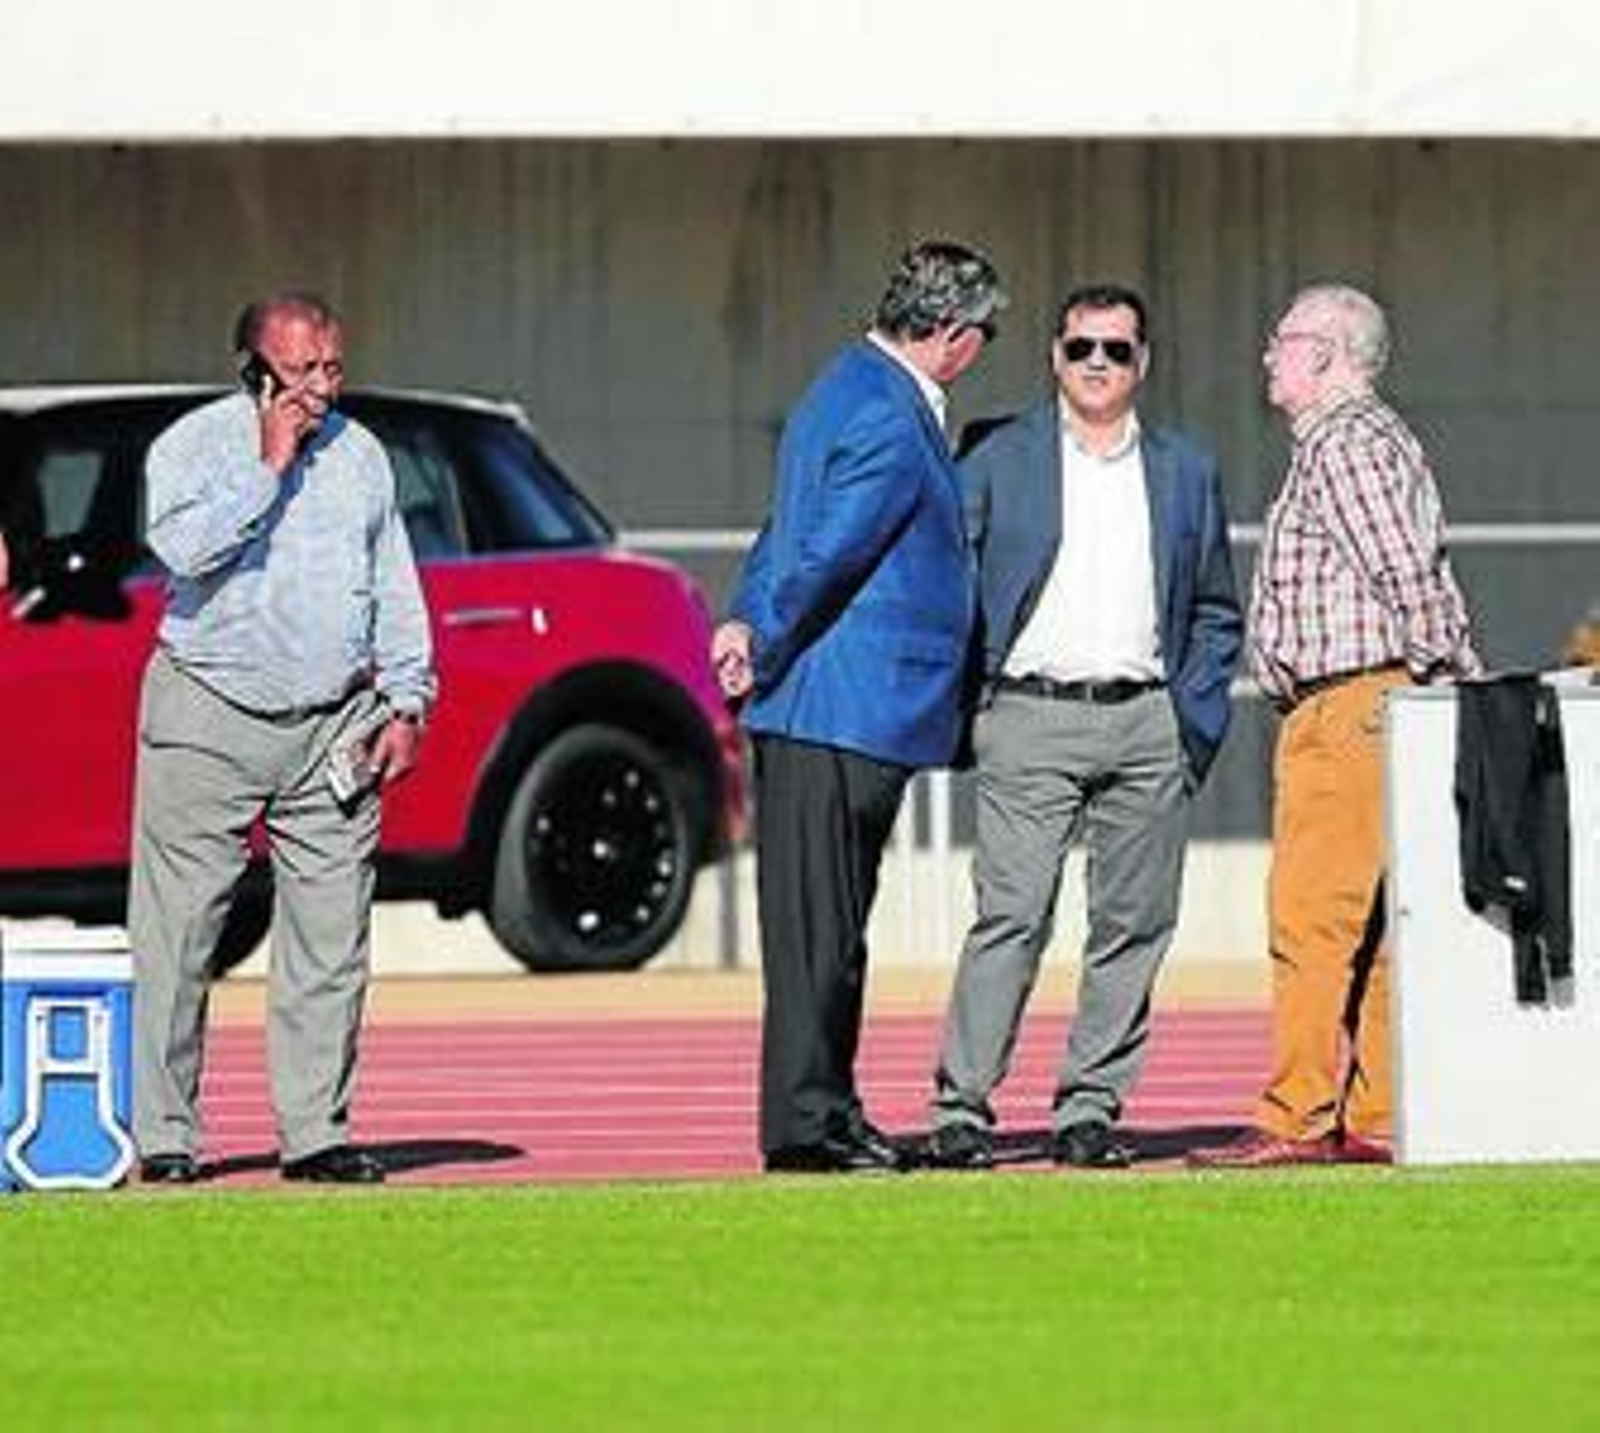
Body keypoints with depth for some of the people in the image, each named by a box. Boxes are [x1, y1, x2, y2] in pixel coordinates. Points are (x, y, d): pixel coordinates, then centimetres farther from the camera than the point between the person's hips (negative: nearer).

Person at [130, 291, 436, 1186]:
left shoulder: (361, 455, 12)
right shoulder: (196, 445, -2)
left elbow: (395, 589, 17)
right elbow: (184, 549, -20)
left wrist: (406, 703, 9)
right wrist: (269, 468, -16)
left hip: (335, 726, 4)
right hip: (209, 723, -4)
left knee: (330, 942, 0)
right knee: (178, 940, -3)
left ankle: (317, 1132, 5)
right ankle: (166, 1136, 2)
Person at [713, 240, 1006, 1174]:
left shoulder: (854, 391, 16)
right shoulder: (889, 423, -18)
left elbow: (792, 532, 17)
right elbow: (825, 555, -20)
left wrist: (750, 622, 1)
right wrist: (764, 662, -9)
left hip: (838, 712, 10)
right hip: (846, 711, -10)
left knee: (829, 928, 13)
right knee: (819, 927, -6)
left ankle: (826, 1118, 17)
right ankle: (805, 1124, -4)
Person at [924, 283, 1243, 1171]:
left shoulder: (1185, 472, 14)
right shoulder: (998, 460, 6)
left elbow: (1217, 613, 18)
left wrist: (1196, 723, 7)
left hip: (1146, 726, 3)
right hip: (1031, 718, -3)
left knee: (1132, 925, 2)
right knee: (1011, 917, -10)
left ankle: (1090, 1108, 8)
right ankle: (960, 1107, -8)